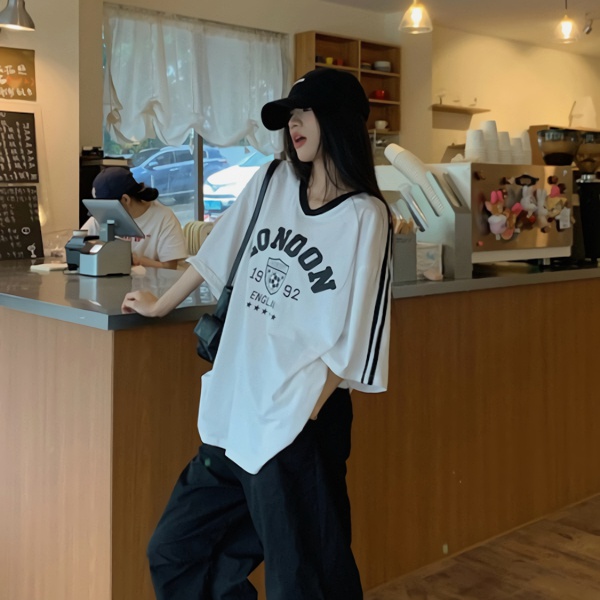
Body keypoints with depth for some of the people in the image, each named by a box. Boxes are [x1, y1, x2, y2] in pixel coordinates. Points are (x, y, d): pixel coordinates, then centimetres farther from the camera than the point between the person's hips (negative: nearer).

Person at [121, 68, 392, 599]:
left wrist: (305, 416, -13)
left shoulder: (364, 216, -10)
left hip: (298, 425, -7)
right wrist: (160, 306, 26)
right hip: (234, 415, 7)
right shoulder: (272, 183, 7)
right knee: (174, 556, 16)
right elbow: (219, 252, 18)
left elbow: (352, 335, -11)